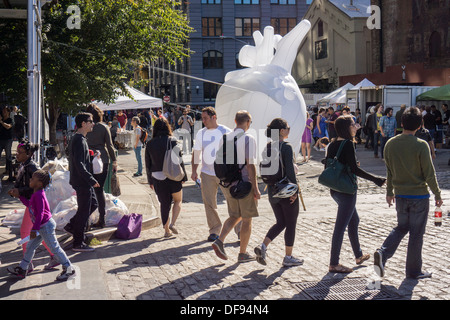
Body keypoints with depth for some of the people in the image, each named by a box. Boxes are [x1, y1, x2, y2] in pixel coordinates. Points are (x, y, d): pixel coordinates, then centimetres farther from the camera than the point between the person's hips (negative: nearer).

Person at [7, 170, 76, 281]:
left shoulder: (39, 195, -22)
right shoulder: (36, 194, 9)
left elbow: (40, 214, -25)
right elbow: (29, 204, 26)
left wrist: (34, 229, -24)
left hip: (46, 226, -10)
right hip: (42, 226, 10)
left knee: (54, 248, -2)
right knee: (30, 246, 16)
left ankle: (69, 269, 7)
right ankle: (22, 269, 27)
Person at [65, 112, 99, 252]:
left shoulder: (77, 138, 13)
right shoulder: (80, 141, -20)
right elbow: (79, 164, -25)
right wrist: (92, 180, -23)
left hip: (83, 181, 10)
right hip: (82, 182, -10)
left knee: (93, 204, 20)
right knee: (84, 210, -2)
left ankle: (71, 225, 25)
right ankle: (78, 243, 6)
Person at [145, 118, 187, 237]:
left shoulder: (150, 144, 1)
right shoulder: (172, 141, -8)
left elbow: (148, 164, 5)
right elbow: (179, 160, -7)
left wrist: (150, 180, 14)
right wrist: (183, 177, 2)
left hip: (157, 178, 3)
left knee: (164, 203, 14)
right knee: (178, 200, 15)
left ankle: (166, 230, 16)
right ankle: (172, 223, -2)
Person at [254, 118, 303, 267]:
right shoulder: (286, 147, -15)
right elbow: (290, 170, -19)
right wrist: (295, 190, -14)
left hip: (272, 190, 7)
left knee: (280, 222, 17)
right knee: (291, 224, 7)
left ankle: (263, 246, -1)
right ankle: (288, 257, 14)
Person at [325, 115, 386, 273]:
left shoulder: (332, 145, 8)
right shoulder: (348, 144, -16)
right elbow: (354, 169, -21)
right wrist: (375, 179, -16)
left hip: (335, 190, 9)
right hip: (347, 190, -9)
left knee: (354, 220, 24)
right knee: (341, 226, -3)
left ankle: (359, 255, 36)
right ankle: (334, 264, 2)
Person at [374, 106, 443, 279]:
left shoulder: (390, 144, -3)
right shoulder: (421, 145, -16)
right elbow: (429, 173, -12)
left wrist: (389, 192, 20)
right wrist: (437, 194, 0)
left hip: (400, 195, 4)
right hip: (419, 195, -4)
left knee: (401, 227, 20)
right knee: (416, 233, 7)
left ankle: (383, 253, -2)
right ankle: (414, 270, 17)